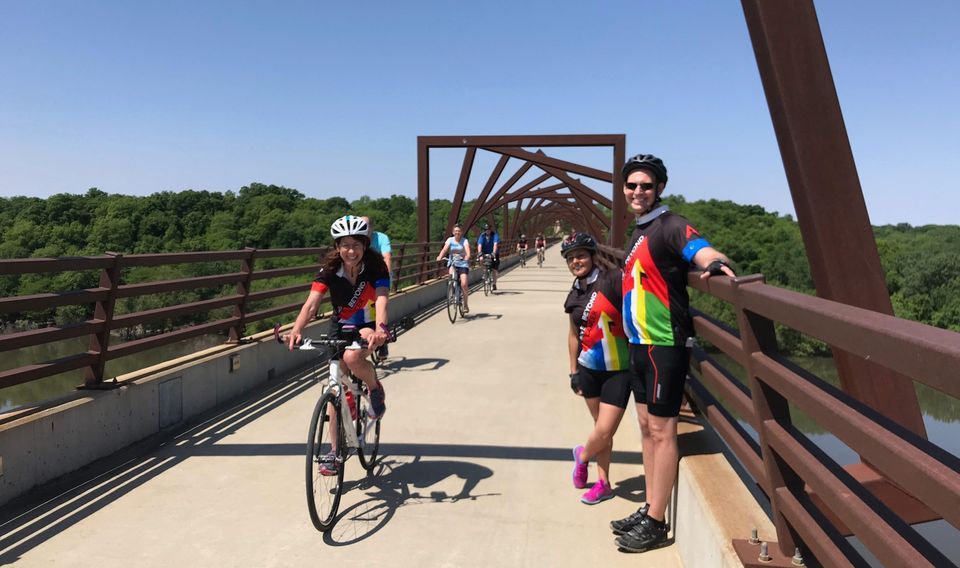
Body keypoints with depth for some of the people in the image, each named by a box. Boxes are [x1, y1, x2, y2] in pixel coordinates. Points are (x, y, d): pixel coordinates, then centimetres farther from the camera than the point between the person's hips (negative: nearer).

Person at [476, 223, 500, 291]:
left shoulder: (495, 235, -17)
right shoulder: (482, 236, -12)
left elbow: (495, 244, -31)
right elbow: (479, 245, -24)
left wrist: (493, 253, -45)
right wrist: (480, 254, -39)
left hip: (493, 254, -2)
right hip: (485, 254, 2)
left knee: (494, 269, -6)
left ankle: (494, 284, 2)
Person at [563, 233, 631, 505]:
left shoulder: (613, 280, -15)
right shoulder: (575, 295, 5)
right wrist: (573, 372, 16)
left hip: (618, 370, -5)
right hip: (589, 369, 5)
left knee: (604, 431, -3)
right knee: (602, 429, 14)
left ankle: (583, 455, 29)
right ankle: (603, 484, 32)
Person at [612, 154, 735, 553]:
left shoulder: (669, 226, -13)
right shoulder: (639, 230, 14)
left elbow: (701, 251, -30)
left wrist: (716, 262, -50)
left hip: (664, 345, -9)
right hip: (639, 344, 9)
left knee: (661, 431, -1)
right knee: (647, 427, 15)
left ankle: (655, 524, 9)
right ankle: (649, 510, 26)